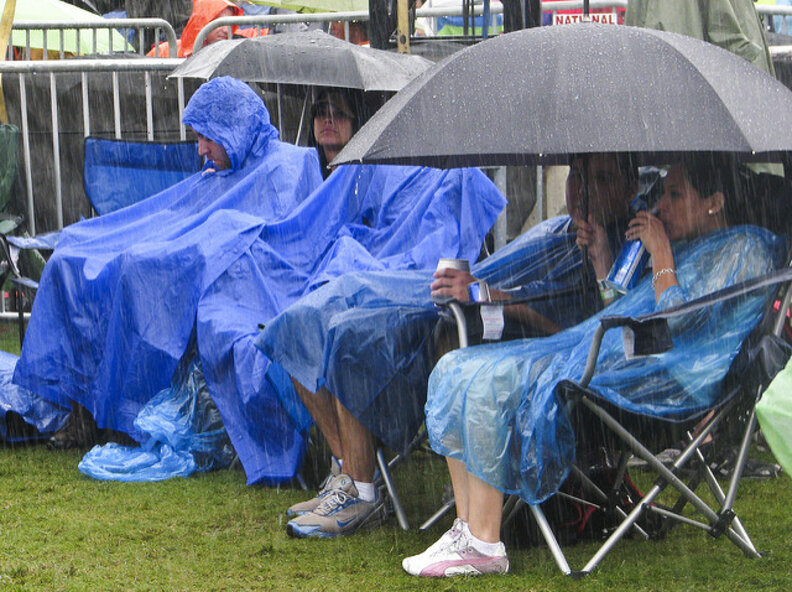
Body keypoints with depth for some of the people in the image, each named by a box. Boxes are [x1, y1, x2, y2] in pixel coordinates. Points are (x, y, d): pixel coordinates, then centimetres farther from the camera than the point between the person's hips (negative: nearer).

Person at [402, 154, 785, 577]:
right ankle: (468, 528, -12)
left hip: (658, 377, -10)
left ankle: (484, 545, -23)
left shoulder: (745, 248, -2)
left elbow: (676, 322, -14)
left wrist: (660, 252, -9)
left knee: (488, 381, -24)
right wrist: (603, 260, 21)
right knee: (456, 368, -3)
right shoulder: (690, 248, 27)